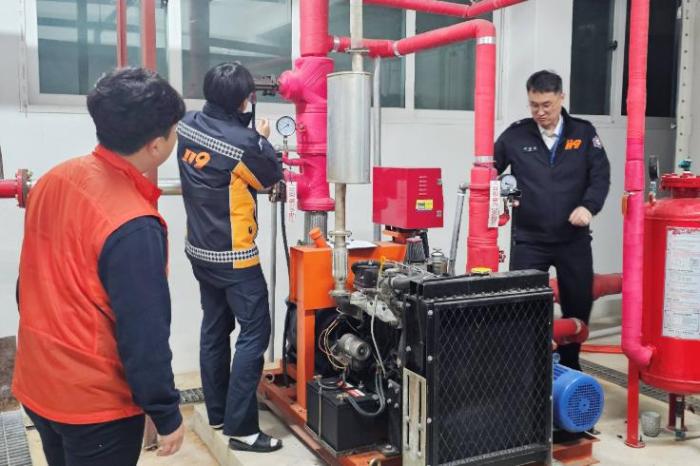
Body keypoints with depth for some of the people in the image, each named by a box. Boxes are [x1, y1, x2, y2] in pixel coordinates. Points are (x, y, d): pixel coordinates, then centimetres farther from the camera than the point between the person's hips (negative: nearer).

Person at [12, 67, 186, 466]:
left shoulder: (54, 180, -4)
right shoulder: (134, 227, -28)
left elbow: (34, 281, 7)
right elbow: (144, 336, -23)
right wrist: (167, 415, -11)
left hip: (36, 385, 7)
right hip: (95, 404, -7)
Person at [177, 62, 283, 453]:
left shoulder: (188, 126, -3)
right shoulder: (242, 141, -23)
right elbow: (272, 177, -5)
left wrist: (246, 128, 11)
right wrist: (263, 139, 9)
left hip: (200, 251, 8)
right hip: (234, 257, -8)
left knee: (215, 329, 17)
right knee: (255, 334, -1)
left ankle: (217, 413, 28)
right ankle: (241, 428, 1)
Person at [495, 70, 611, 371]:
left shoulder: (584, 133, 3)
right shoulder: (515, 135, 1)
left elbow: (600, 175, -1)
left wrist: (588, 206, -17)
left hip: (574, 239, 2)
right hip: (528, 240, -1)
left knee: (579, 306, 12)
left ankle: (569, 365, 34)